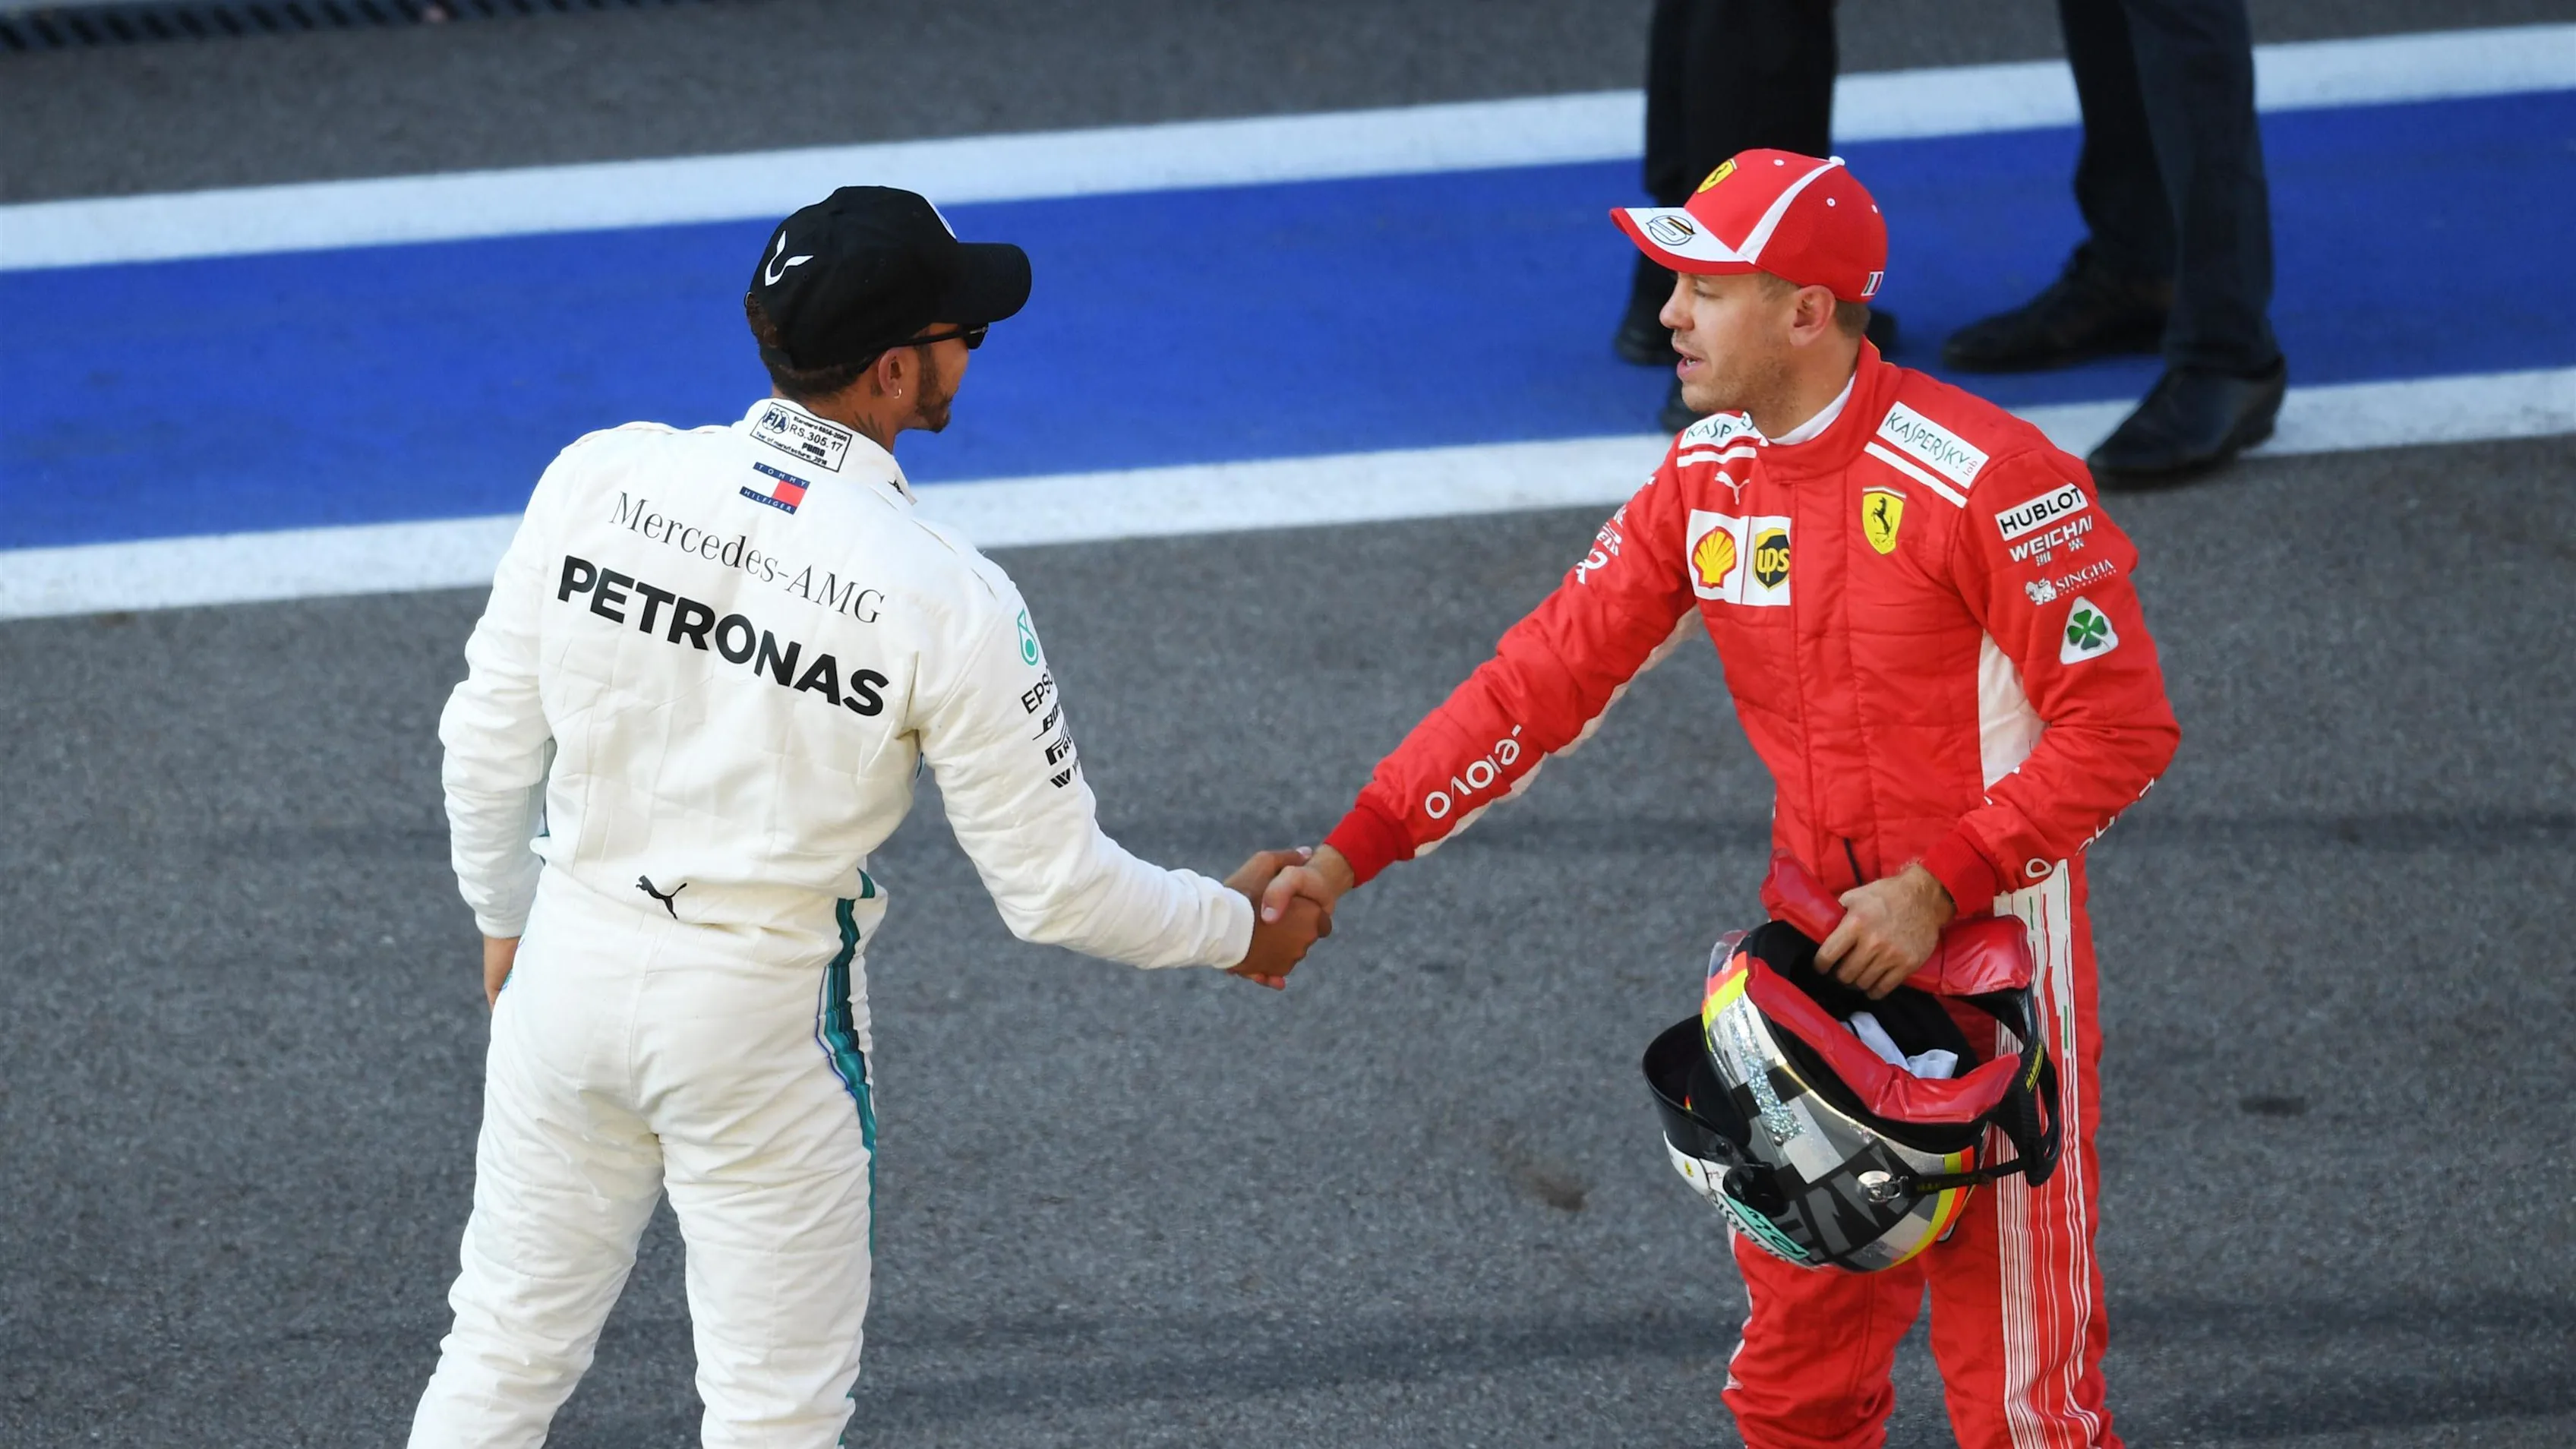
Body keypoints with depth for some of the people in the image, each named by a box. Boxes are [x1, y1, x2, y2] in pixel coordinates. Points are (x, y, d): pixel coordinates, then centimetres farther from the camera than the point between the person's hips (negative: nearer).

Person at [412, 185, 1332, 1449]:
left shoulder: (601, 478, -10)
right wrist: (1236, 927, 7)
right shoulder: (948, 600, -20)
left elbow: (488, 737, -1)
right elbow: (1053, 886, -12)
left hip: (570, 961, 4)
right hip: (763, 1013, -4)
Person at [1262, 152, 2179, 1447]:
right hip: (1822, 953, 6)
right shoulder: (1707, 483, 2)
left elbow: (2120, 725, -17)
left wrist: (1942, 885, -22)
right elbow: (1541, 680, 3)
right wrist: (1351, 852, -6)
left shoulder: (1982, 479, -19)